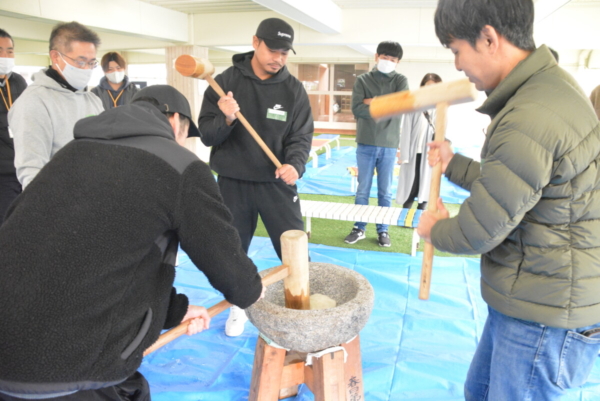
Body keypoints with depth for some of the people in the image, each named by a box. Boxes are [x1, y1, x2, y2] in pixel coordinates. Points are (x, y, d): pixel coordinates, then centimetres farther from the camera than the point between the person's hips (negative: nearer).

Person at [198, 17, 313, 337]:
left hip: (277, 183, 0)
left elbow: (301, 137, -4)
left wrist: (294, 165, -25)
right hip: (233, 182, 1)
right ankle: (239, 305, 36)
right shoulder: (225, 81, -4)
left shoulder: (294, 89, -2)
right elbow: (206, 134, -6)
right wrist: (226, 119, -28)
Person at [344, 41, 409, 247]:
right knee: (363, 189, 7)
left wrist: (373, 102, -10)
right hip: (366, 144, 0)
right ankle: (359, 228, 19)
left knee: (385, 191, 8)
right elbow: (357, 109, -10)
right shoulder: (363, 80, 4)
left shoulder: (400, 80, 6)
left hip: (389, 145, 0)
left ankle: (383, 230, 19)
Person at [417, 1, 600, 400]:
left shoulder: (531, 119, -28)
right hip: (524, 301, 9)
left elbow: (479, 232, -22)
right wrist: (453, 164, 16)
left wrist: (435, 230, -2)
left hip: (546, 320, -9)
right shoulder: (549, 85, 6)